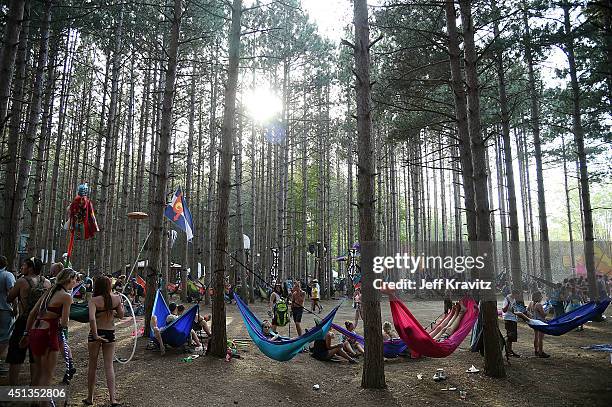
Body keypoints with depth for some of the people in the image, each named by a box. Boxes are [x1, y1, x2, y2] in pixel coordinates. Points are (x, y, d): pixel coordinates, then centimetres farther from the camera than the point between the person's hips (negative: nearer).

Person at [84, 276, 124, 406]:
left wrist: (95, 335, -23)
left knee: (92, 365, 14)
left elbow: (92, 318, -28)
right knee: (109, 365, 7)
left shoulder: (94, 300, -14)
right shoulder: (116, 298, -6)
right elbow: (121, 315, 5)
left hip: (96, 333, -2)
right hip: (110, 333, 2)